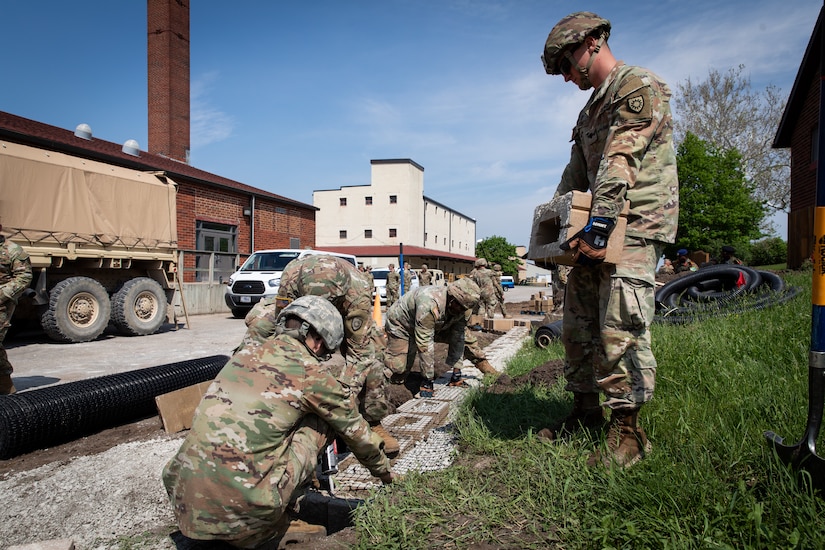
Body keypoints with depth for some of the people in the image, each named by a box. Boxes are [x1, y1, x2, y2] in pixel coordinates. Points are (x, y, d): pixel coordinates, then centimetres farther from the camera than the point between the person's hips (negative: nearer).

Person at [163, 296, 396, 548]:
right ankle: (272, 527, 13)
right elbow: (355, 430, 12)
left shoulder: (244, 354, 11)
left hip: (183, 503, 6)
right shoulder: (312, 372, -4)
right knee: (322, 421, 8)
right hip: (242, 510, -6)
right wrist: (383, 470, 31)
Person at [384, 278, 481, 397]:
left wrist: (456, 370, -14)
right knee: (400, 369, -17)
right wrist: (427, 380, -34)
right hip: (401, 325, -6)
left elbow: (457, 338, -12)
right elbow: (425, 345, -39)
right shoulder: (429, 306, -43)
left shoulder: (462, 308, -21)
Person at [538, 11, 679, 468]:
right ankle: (585, 411, 22)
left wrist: (597, 224, -27)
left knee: (620, 328, -12)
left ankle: (627, 431, -1)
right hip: (598, 227, 9)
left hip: (634, 226, -9)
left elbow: (620, 163, -19)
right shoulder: (591, 109, 24)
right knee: (579, 322, 10)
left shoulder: (639, 87, -5)